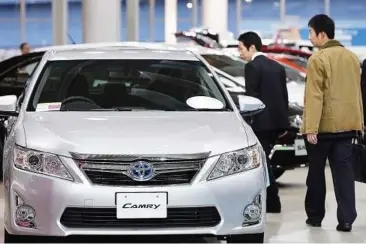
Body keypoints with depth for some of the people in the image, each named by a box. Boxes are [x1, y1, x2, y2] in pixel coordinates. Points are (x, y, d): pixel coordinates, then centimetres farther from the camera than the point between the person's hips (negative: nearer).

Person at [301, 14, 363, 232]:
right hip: (347, 124, 5)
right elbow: (356, 91, 14)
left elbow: (314, 96, -16)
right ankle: (346, 218, -6)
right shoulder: (352, 57, 9)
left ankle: (315, 216, 18)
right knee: (344, 171, 2)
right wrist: (359, 122, 19)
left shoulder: (317, 59, -12)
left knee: (316, 171, 9)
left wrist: (311, 128, -17)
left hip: (324, 125, -5)